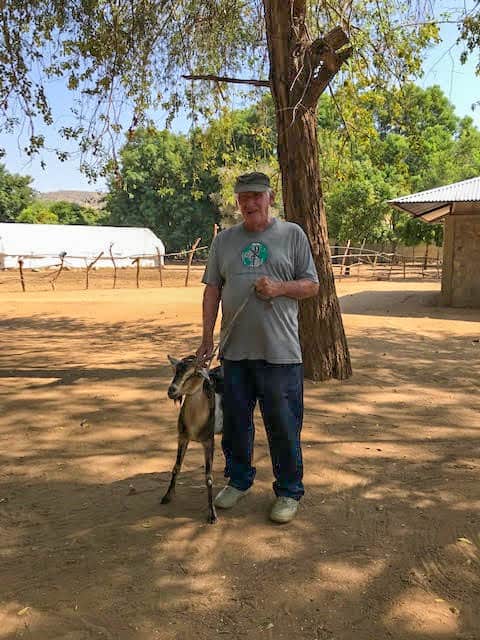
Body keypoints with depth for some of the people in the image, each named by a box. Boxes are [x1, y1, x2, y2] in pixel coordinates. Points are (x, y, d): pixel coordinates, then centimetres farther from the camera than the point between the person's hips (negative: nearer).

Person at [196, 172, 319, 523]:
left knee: (284, 426, 4)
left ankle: (289, 491, 21)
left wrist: (279, 288, -16)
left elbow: (311, 285, 3)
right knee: (235, 421, 14)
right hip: (234, 350, 4)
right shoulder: (224, 240, 11)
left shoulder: (292, 235, 3)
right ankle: (239, 480, 34)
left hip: (280, 351, -3)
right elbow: (213, 290, 11)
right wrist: (207, 338, 6)